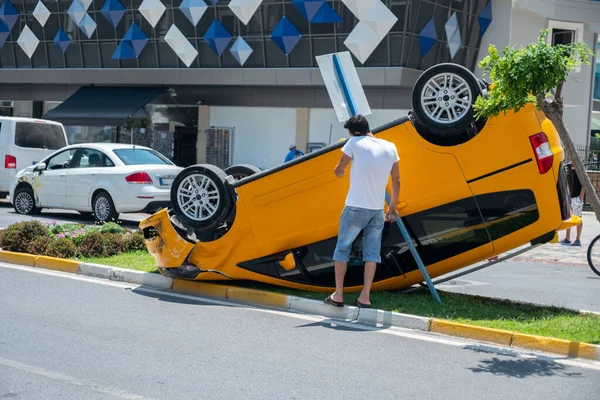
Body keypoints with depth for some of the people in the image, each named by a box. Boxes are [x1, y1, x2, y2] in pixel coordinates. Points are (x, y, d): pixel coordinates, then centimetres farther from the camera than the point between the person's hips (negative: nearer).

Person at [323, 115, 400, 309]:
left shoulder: (354, 143, -8)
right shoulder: (390, 147, 6)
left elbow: (338, 172, -1)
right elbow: (396, 181, 13)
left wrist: (339, 168, 22)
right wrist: (392, 207, 22)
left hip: (355, 208, -4)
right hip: (378, 210, 4)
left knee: (342, 249, 9)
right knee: (372, 253, 8)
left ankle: (338, 295, 11)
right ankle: (365, 297, 5)